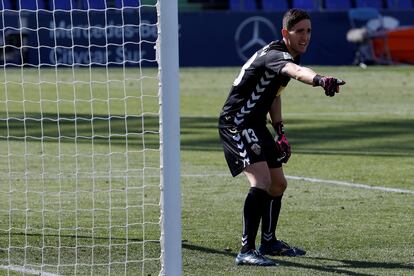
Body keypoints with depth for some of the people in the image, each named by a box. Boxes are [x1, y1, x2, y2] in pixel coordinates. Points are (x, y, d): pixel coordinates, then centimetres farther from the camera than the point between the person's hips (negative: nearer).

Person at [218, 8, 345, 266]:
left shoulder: (290, 56, 10)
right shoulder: (275, 54, -23)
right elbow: (296, 71, -47)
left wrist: (280, 132, 15)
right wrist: (320, 80, -67)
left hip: (256, 126, 10)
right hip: (237, 123, -10)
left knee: (278, 184, 19)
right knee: (262, 181, -25)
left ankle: (269, 242, 37)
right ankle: (247, 250, -26)